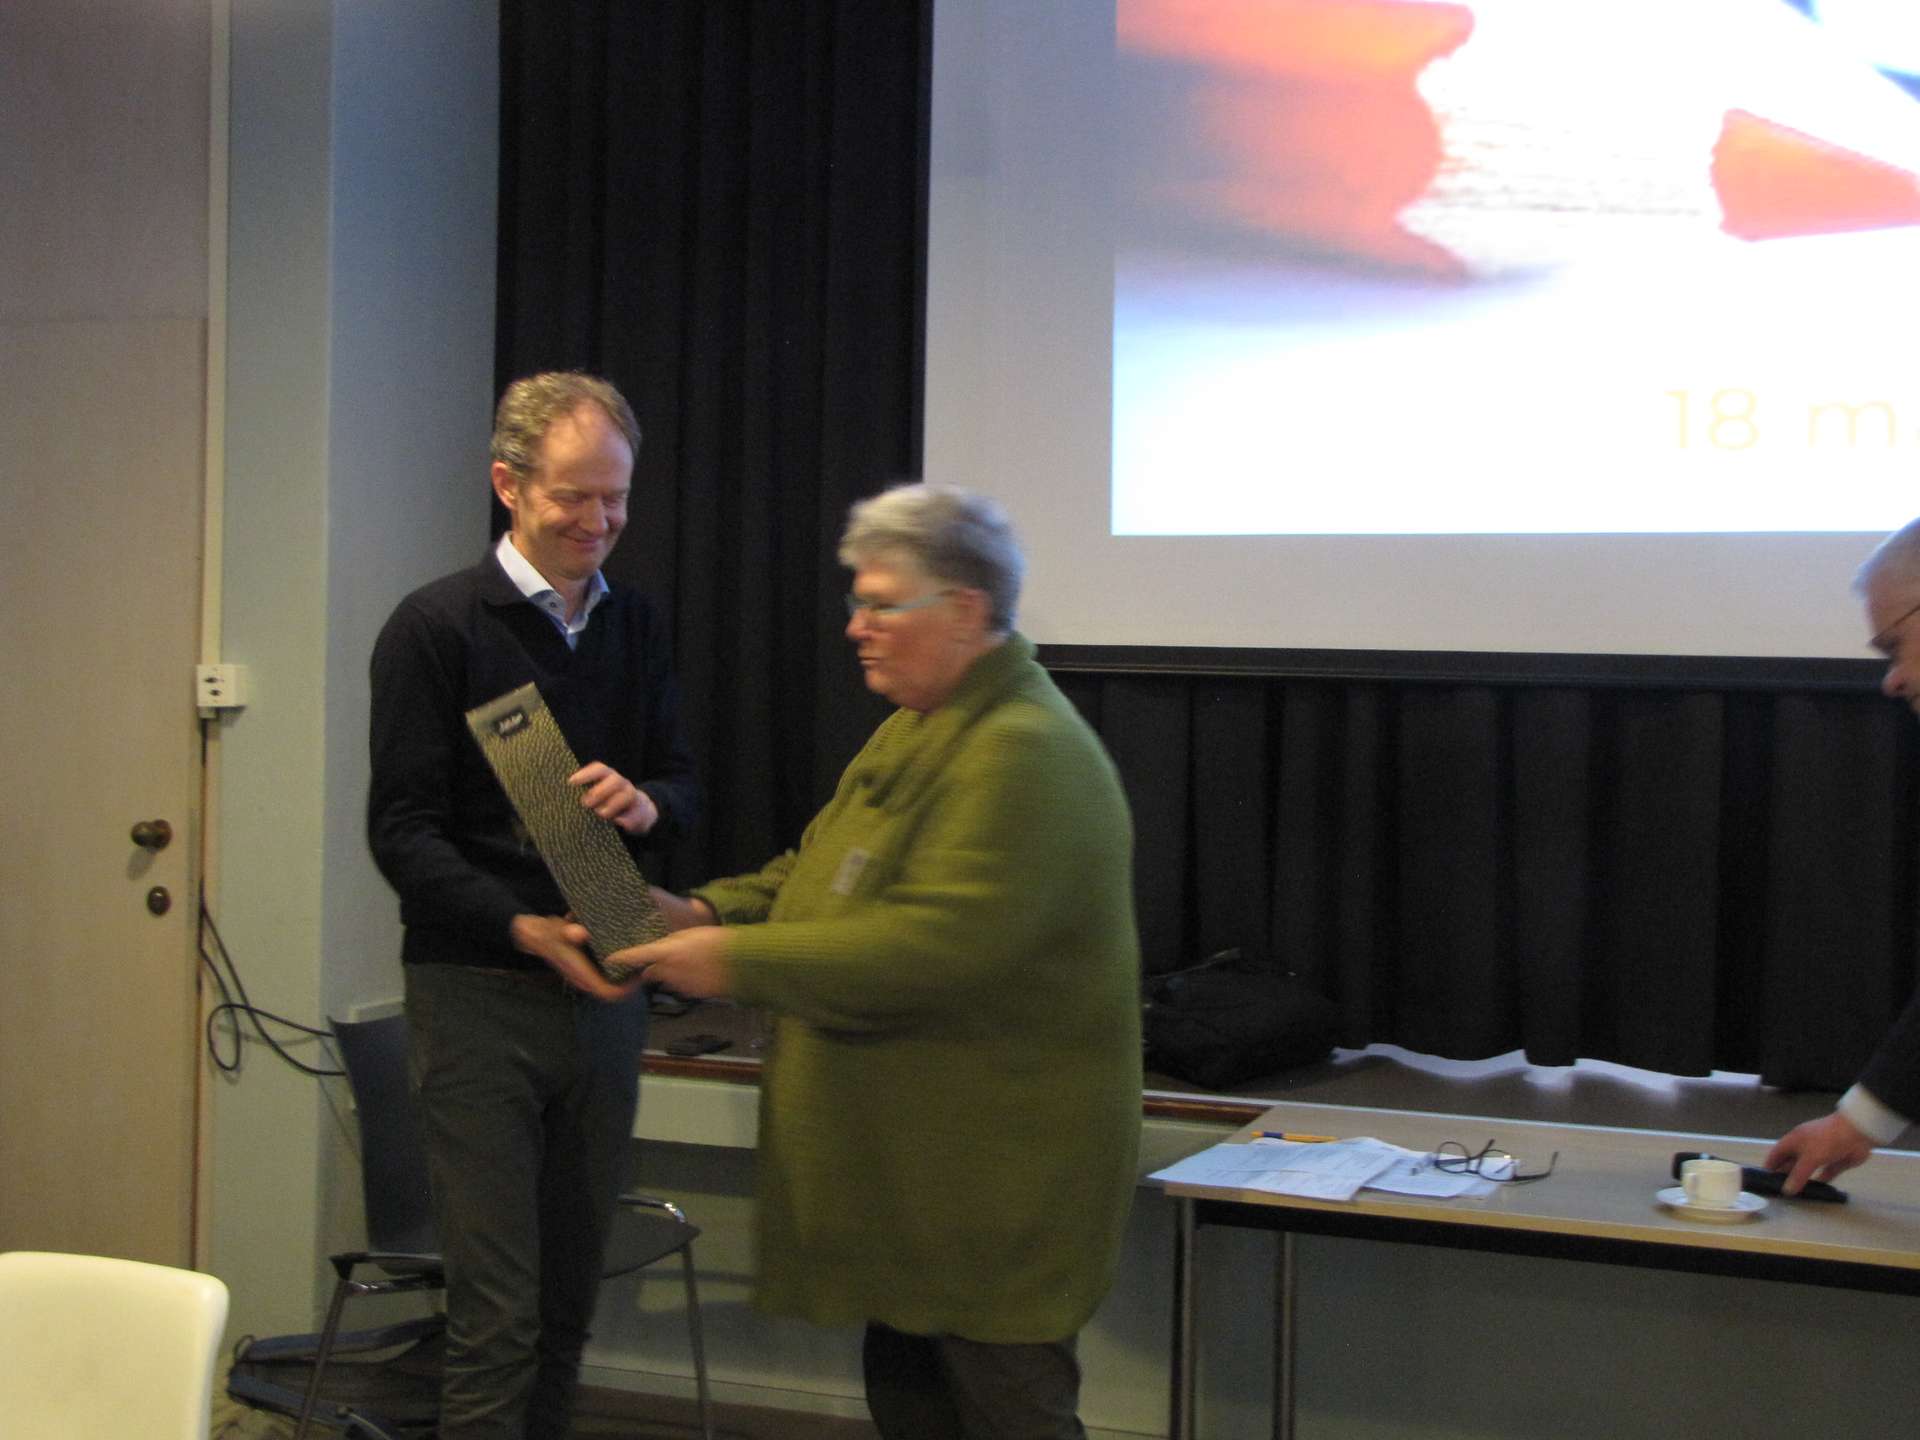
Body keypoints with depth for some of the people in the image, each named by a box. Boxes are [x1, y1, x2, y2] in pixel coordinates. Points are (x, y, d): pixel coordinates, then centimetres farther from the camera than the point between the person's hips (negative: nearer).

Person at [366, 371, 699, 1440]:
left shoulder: (635, 626, 11)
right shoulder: (437, 627, -6)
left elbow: (685, 784, 14)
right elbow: (404, 830, -9)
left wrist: (646, 801, -11)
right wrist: (525, 928, -23)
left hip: (608, 986, 5)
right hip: (480, 991, -5)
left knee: (572, 1298, 12)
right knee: (498, 1312, -6)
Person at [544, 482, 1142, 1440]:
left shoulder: (1025, 754, -22)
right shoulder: (919, 729, 14)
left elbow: (937, 946, -29)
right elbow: (819, 867, 19)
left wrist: (739, 962, -24)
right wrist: (704, 911, 0)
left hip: (993, 1175, -10)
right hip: (909, 1159, 10)